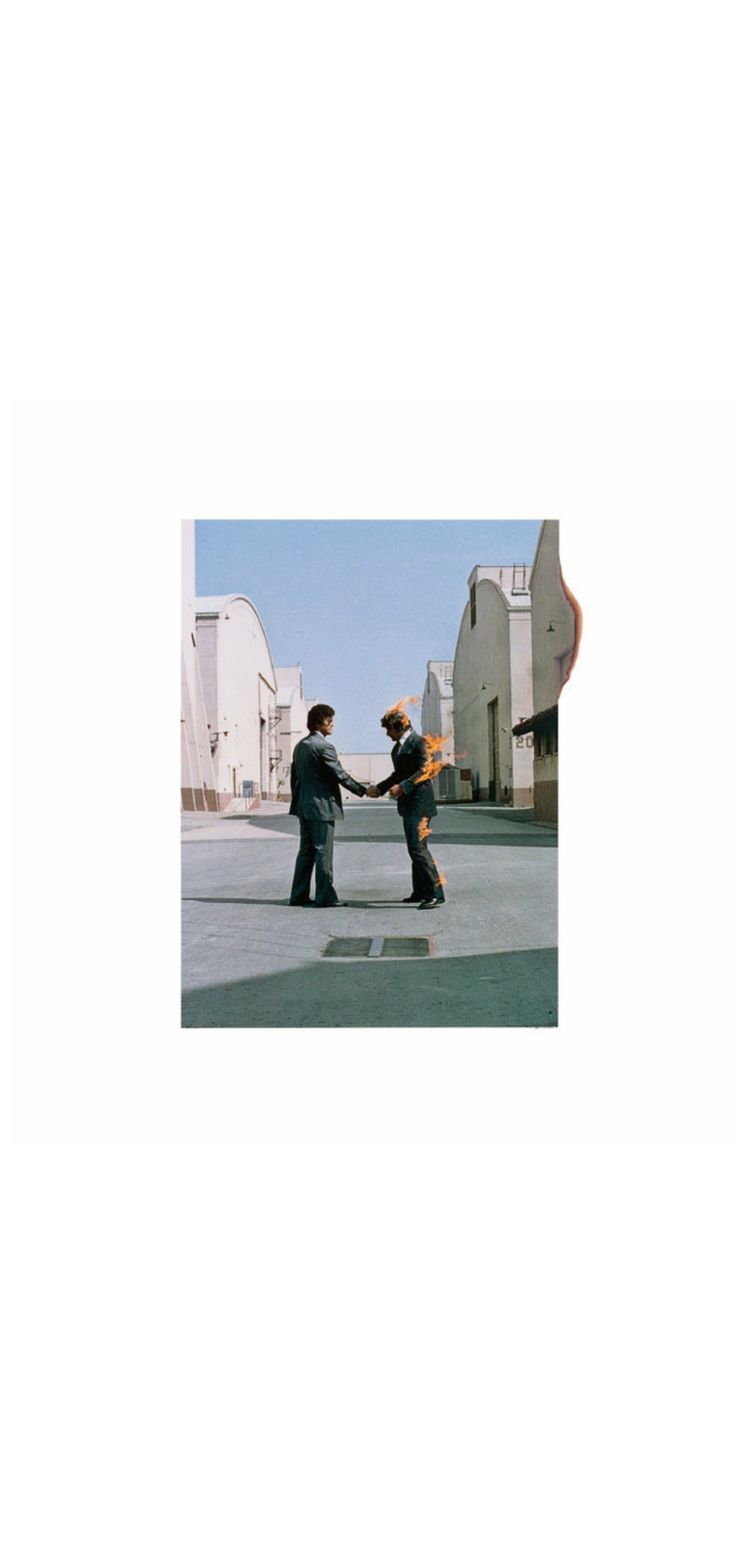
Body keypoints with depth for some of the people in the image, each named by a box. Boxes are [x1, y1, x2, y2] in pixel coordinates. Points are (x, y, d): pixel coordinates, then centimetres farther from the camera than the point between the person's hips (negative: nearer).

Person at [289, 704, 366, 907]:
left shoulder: (300, 746, 13)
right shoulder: (324, 747, -14)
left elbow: (294, 776, 17)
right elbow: (340, 774, -14)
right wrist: (362, 790, -4)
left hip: (304, 807, 9)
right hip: (321, 806, -8)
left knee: (306, 850, 12)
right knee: (323, 852, -3)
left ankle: (299, 895, 14)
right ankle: (325, 896, 2)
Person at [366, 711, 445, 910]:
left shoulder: (418, 742, -12)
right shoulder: (398, 746, 16)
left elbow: (424, 771, -19)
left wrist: (402, 787, -25)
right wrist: (380, 788, 15)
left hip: (419, 802, -10)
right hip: (408, 804, 10)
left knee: (418, 847, -15)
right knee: (414, 848, 13)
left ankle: (436, 893, -14)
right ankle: (420, 891, 21)